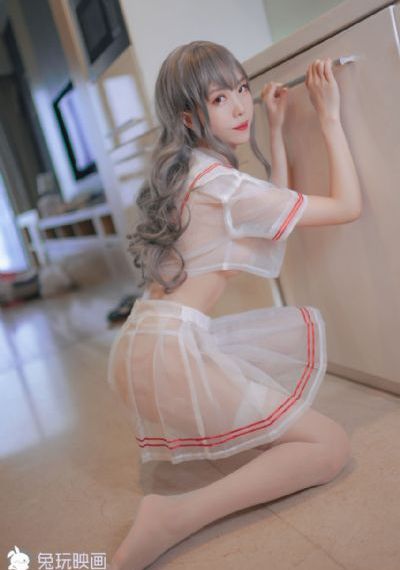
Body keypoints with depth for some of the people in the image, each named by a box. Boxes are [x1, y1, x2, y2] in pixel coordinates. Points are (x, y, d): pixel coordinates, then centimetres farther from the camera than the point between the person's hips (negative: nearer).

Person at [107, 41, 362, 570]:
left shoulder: (192, 171, 15)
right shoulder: (222, 185, -13)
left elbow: (276, 207, 24)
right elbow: (348, 206, -4)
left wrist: (276, 127, 24)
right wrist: (330, 117, 4)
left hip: (150, 340, 9)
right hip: (169, 350, -9)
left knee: (306, 327, 18)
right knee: (332, 446, -5)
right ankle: (174, 516, -14)